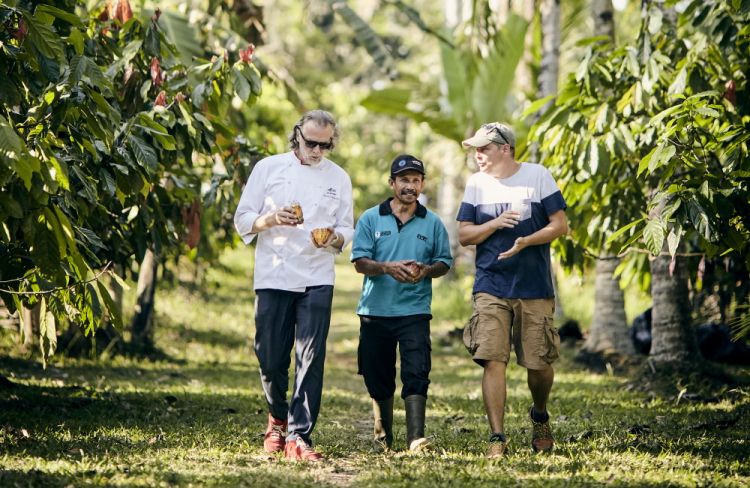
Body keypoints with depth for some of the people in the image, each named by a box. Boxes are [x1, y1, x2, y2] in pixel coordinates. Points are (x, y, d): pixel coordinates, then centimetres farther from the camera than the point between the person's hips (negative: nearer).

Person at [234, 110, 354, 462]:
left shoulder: (338, 178, 10)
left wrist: (336, 238, -10)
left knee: (311, 360, -10)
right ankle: (278, 417, 29)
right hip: (273, 277, 0)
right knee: (271, 359, 2)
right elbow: (242, 220, 5)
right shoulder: (269, 168, 4)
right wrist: (270, 219, -16)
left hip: (317, 280, 1)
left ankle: (298, 436, -10)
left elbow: (347, 228, 13)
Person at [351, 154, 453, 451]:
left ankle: (415, 438, -18)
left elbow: (444, 262, 10)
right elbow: (360, 262, -2)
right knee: (377, 377, 9)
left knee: (416, 374, -13)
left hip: (415, 311, -1)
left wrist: (426, 271, -12)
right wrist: (387, 268, -20)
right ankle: (383, 437, 25)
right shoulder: (371, 219, 5)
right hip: (375, 311, 1)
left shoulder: (432, 223, 8)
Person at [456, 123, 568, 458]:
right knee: (493, 361, -11)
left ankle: (540, 417, 32)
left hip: (535, 288, -1)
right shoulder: (476, 183, 8)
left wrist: (526, 241, -17)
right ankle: (497, 437, -9)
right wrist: (496, 223, -12)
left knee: (539, 363, 2)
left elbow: (560, 225, -1)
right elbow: (464, 235, 5)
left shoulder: (538, 176, 1)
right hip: (490, 288, 1)